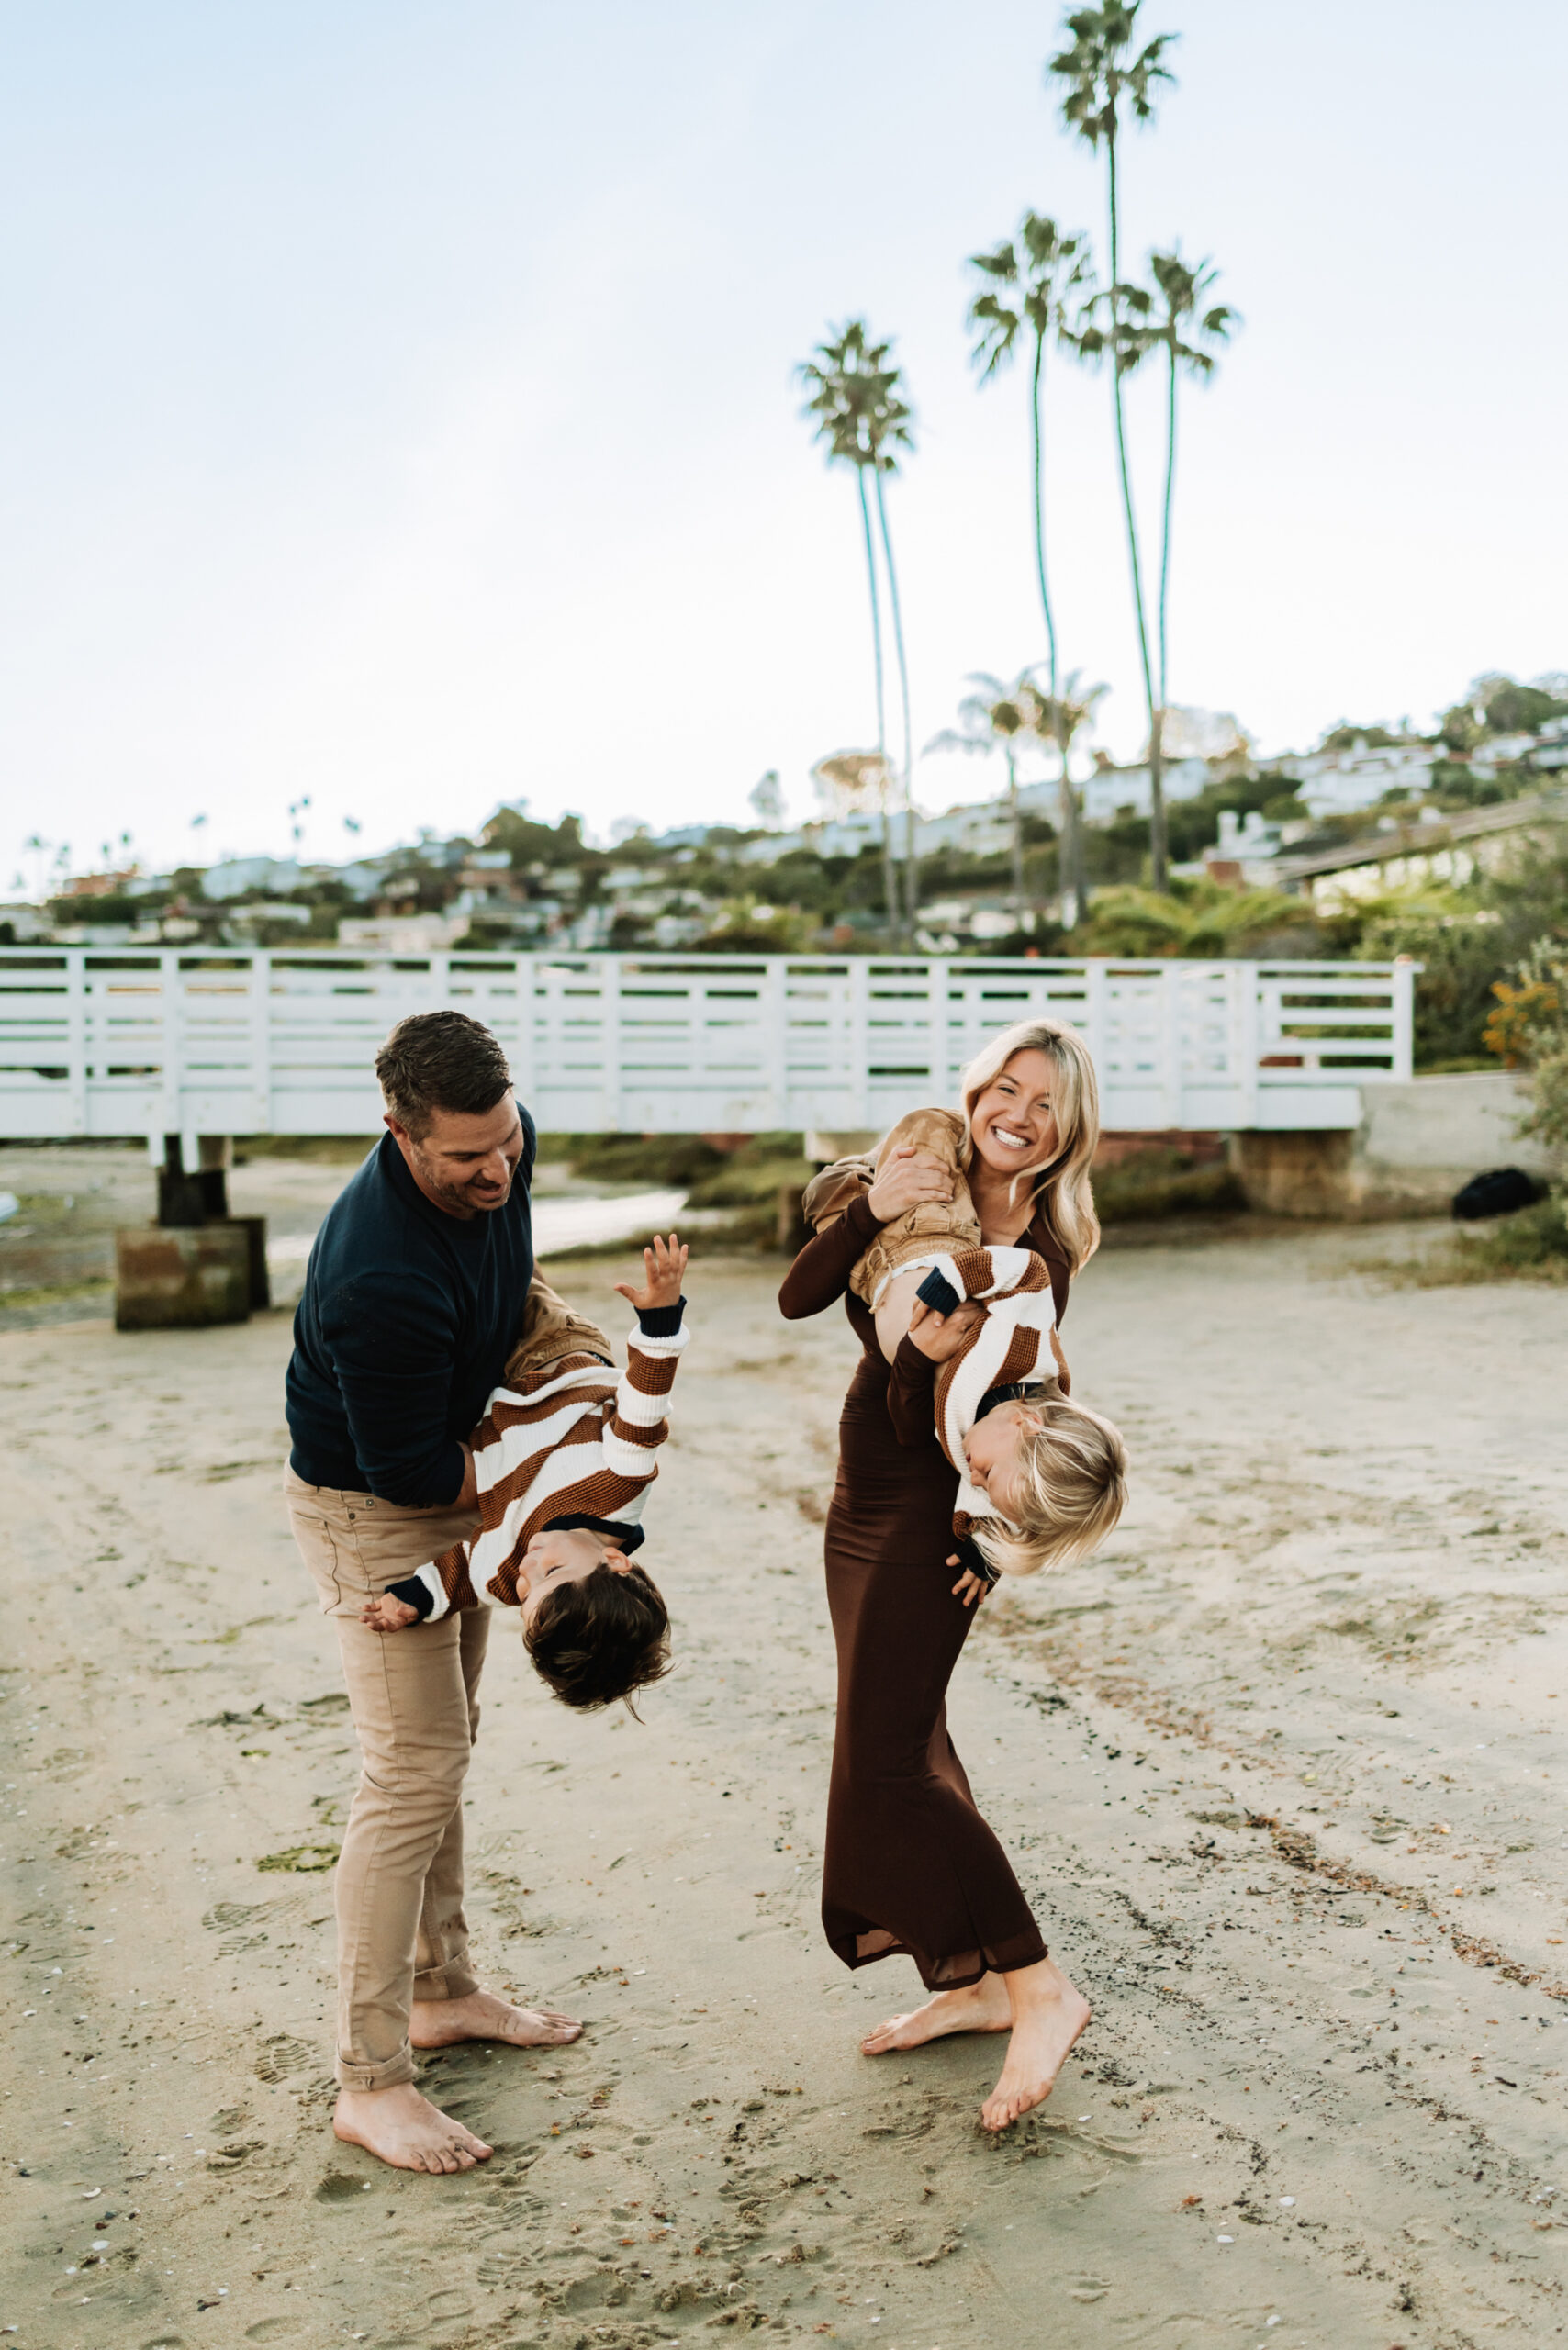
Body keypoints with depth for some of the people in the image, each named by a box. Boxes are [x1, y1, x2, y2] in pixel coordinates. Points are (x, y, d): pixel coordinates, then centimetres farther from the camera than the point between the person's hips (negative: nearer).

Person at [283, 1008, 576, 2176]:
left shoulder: (508, 1143, -12)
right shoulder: (382, 1280, -38)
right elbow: (410, 1468, -28)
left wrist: (518, 1289, 5)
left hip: (455, 1486, 9)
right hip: (370, 1509, -9)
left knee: (448, 1743, 17)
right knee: (414, 1770, -10)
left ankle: (441, 1989, 32)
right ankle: (370, 2081, -1)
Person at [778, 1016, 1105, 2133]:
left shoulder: (1042, 1253, -12)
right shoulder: (918, 1191, 2)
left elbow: (918, 1403, -17)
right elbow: (799, 1299, -8)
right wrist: (870, 1213, -20)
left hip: (929, 1514, -7)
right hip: (865, 1503, 7)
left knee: (885, 1766, -8)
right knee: (905, 1743, 15)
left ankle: (1039, 1987, 4)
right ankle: (969, 1982, 29)